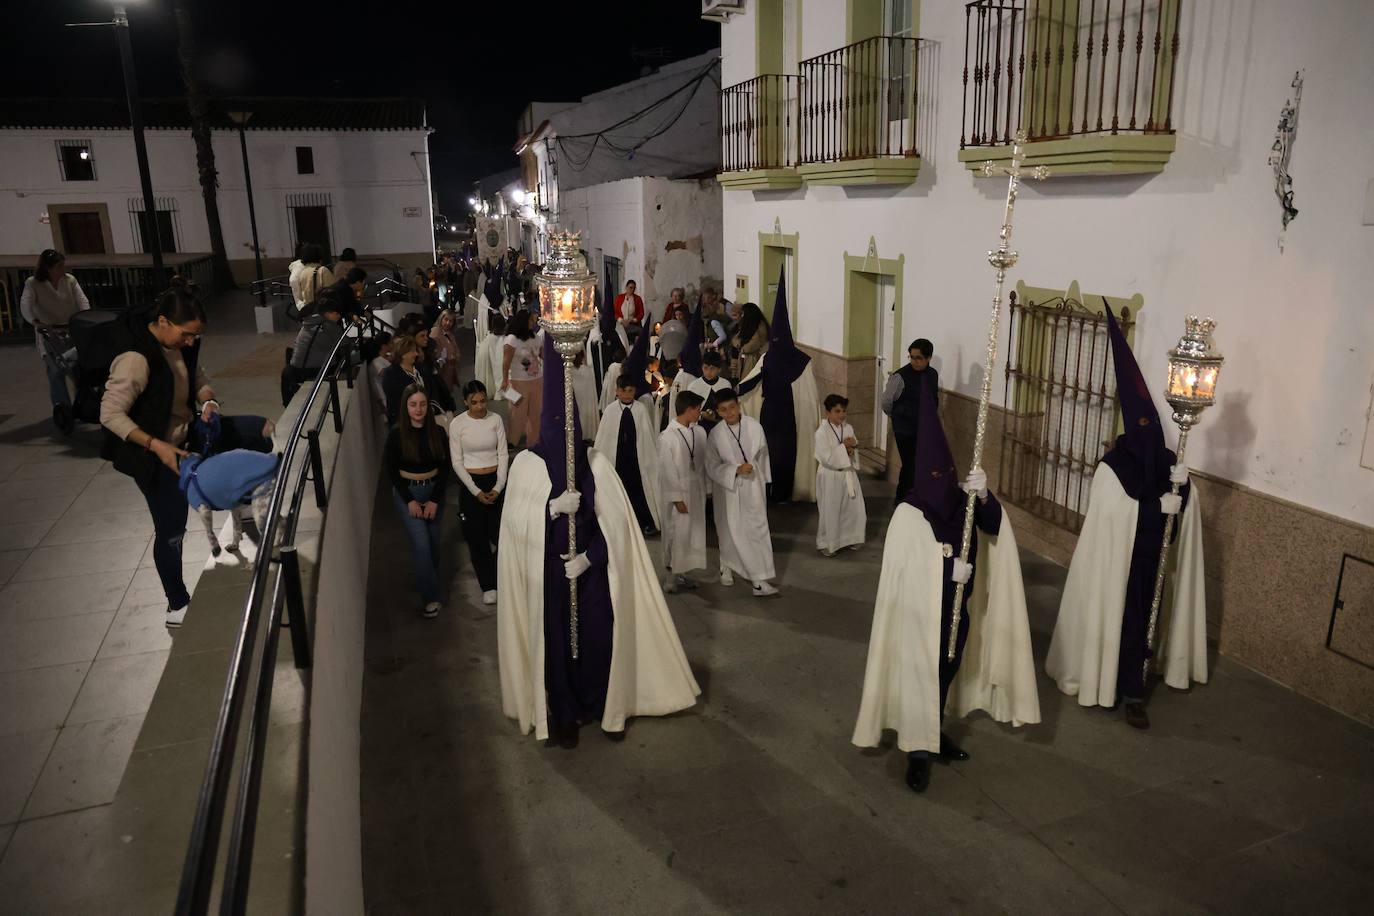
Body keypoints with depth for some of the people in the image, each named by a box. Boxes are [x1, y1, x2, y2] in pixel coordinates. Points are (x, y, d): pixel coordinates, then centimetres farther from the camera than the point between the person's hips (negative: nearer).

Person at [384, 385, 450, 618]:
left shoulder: (437, 432, -6)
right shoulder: (397, 433, -11)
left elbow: (444, 468, -2)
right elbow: (391, 470, -7)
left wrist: (435, 500, -8)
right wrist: (409, 501, -10)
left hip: (434, 490, 3)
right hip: (407, 491, -2)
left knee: (434, 542, 9)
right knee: (421, 544, -9)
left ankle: (429, 585, 31)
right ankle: (431, 596, 0)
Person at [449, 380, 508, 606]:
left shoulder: (495, 420, -2)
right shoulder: (457, 424, -6)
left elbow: (503, 455, 0)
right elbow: (457, 462, -5)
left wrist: (498, 487, -9)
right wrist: (476, 491, -10)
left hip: (496, 480, 1)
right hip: (471, 482, -1)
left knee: (500, 532, -2)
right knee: (477, 536, 3)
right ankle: (488, 586, 16)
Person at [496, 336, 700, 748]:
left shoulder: (595, 462, -4)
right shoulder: (526, 463, -5)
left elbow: (616, 520, -5)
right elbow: (515, 521, -8)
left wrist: (587, 557, -14)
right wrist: (553, 507, -24)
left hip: (593, 570, 1)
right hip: (548, 574, -1)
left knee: (601, 637, 6)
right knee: (556, 641, 6)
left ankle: (608, 710, 27)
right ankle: (563, 717, 24)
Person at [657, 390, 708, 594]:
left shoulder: (699, 432, 1)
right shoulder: (668, 437, -16)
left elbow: (706, 460, 8)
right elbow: (667, 471, -15)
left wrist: (708, 484, 4)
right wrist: (677, 498, -15)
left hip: (696, 491, 6)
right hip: (677, 493, -6)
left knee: (693, 532, 13)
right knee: (675, 533, 2)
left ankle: (681, 573, 27)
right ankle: (670, 577, 18)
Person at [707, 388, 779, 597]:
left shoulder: (754, 426, -8)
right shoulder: (716, 434, -9)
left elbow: (762, 454, 4)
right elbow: (713, 466, -7)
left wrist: (763, 481, 10)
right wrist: (736, 470, -22)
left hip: (753, 487, 0)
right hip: (728, 487, 0)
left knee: (758, 529, -4)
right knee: (730, 530, 15)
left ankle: (760, 580, 0)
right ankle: (727, 567, 39)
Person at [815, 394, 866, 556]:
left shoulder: (848, 429, 2)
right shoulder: (822, 432, -16)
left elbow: (854, 450, 11)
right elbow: (826, 458, -23)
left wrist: (852, 450, -12)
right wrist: (844, 446, -19)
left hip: (848, 474, 6)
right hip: (830, 476, -6)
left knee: (855, 508, 10)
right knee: (830, 511, 4)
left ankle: (849, 538, 29)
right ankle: (827, 543, 20)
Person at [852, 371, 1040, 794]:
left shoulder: (963, 502, -1)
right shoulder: (908, 515, -17)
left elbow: (994, 527, -13)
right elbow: (903, 568, -19)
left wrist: (984, 496, -30)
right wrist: (950, 568, -22)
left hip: (959, 609, 6)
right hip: (921, 612, -6)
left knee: (950, 669, 17)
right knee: (921, 672, 1)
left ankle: (936, 733, 37)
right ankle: (918, 751, 12)